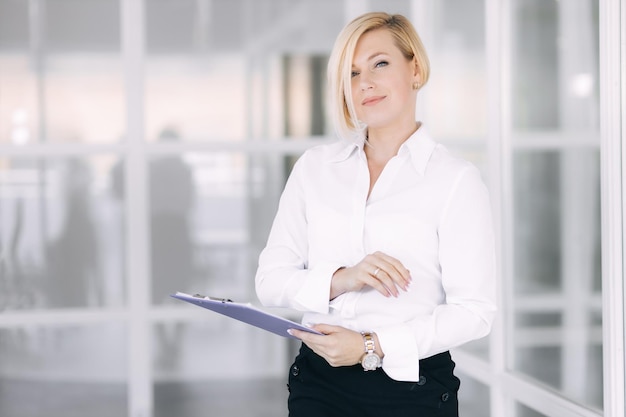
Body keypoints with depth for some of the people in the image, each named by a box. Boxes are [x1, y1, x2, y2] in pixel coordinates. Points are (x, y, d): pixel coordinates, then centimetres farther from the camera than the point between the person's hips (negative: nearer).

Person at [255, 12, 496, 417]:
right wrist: (341, 279, -15)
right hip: (319, 384, 3)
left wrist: (372, 347, -17)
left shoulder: (456, 179, -5)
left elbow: (474, 310, -10)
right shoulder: (314, 167, 7)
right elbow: (271, 280, 3)